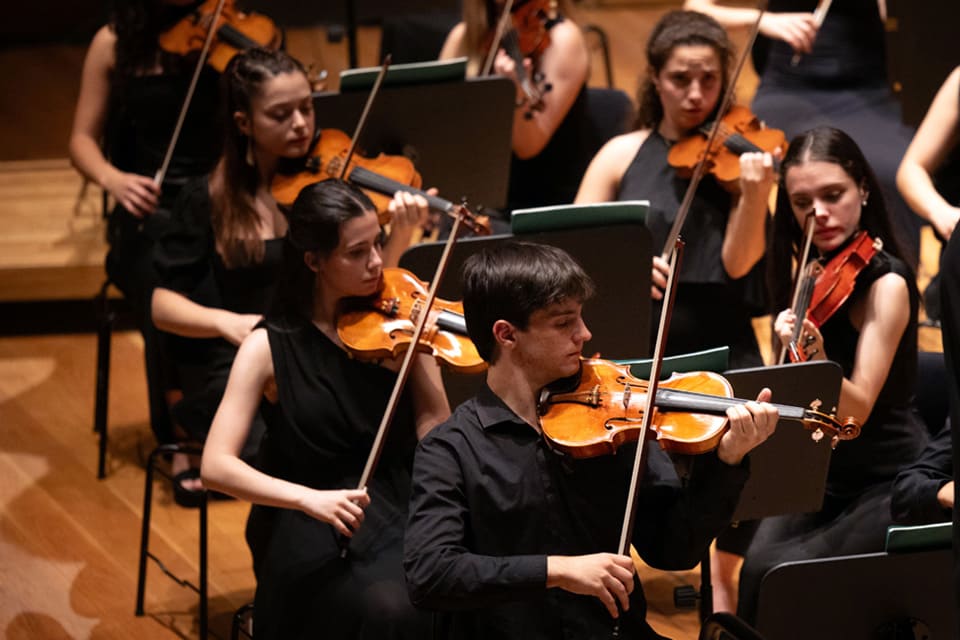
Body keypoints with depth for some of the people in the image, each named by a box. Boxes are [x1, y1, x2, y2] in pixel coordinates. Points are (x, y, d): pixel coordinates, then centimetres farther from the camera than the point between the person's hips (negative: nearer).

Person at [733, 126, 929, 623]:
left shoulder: (886, 282, -15)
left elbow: (856, 409, -23)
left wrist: (817, 358, -38)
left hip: (889, 483, -6)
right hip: (825, 472, 6)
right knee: (757, 567, -22)